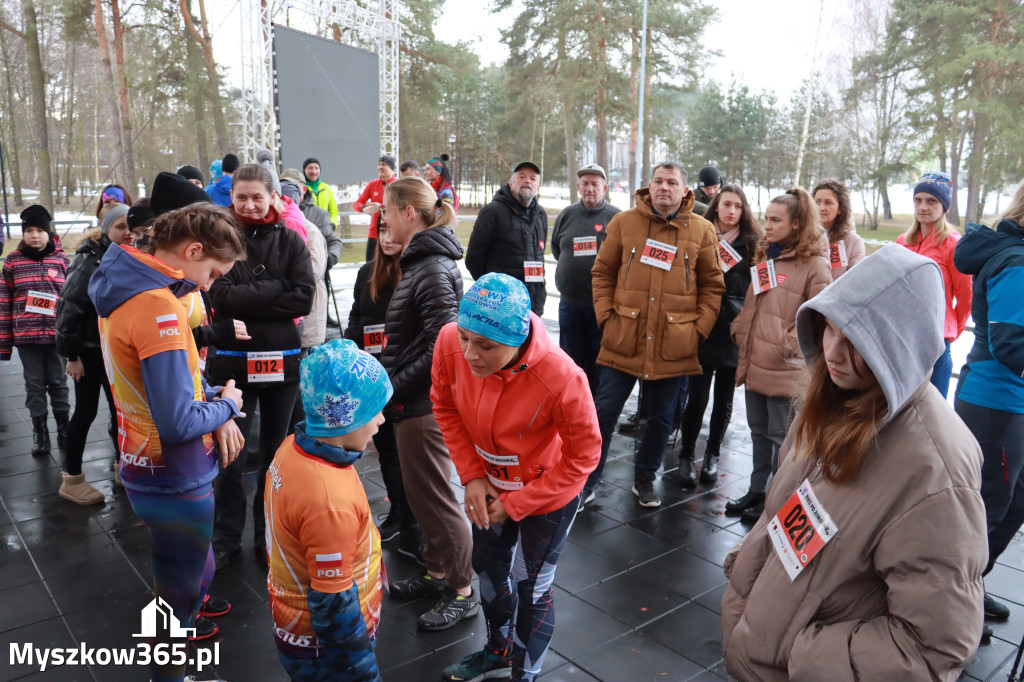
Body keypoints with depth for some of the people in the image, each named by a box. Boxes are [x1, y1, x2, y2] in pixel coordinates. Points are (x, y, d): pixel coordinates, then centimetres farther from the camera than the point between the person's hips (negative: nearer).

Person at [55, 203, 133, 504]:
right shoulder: (90, 260, -16)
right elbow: (70, 307, -18)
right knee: (86, 410, 2)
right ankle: (71, 479, 16)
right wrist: (71, 354, -18)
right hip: (89, 348, -6)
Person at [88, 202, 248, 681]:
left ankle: (185, 619, 56)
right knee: (181, 593, 12)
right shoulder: (159, 309, -30)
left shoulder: (123, 288, 1)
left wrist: (213, 400, -4)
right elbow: (178, 424, -33)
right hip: (175, 483, -10)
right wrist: (225, 405, -13)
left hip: (147, 472, 10)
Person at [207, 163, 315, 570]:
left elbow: (304, 298, -11)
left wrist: (248, 301, -15)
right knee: (229, 456, 6)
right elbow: (221, 297, -16)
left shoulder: (290, 241, 0)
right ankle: (226, 538, 25)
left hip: (282, 361, 1)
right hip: (232, 361, -1)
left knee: (275, 453, 14)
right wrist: (277, 286, -17)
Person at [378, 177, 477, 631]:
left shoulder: (433, 270, -20)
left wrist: (394, 387, -18)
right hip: (413, 402, 10)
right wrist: (389, 380, 9)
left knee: (434, 497, 3)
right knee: (421, 494, 20)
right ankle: (436, 573, 37)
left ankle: (462, 592, 19)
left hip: (423, 405, -10)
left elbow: (442, 346, -25)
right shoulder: (420, 262, 12)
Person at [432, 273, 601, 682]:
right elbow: (445, 407, -6)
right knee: (488, 568, 25)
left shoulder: (562, 378, -39)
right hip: (490, 486, 5)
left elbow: (583, 456, -23)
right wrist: (471, 476, -11)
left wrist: (515, 504, -19)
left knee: (530, 588, 11)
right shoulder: (450, 342, -27)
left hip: (547, 494, -5)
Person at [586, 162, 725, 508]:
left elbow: (713, 285, 7)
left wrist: (699, 328, -2)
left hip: (674, 346, 1)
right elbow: (603, 272, 7)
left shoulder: (701, 230, 4)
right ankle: (586, 483, 19)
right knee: (604, 412, 4)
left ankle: (644, 479, 34)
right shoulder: (624, 222, 3)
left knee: (662, 418, 12)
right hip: (623, 339, -1)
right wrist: (606, 316, -3)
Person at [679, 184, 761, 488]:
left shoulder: (751, 244, 5)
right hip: (703, 331, -2)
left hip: (735, 334, 2)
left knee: (724, 400, 11)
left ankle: (712, 454, 28)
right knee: (697, 398, -2)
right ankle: (686, 457, 15)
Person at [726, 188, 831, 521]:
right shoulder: (764, 256, 13)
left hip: (784, 368, -7)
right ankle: (756, 491, 31)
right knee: (759, 431, 17)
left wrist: (789, 345, -15)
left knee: (780, 435, 5)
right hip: (754, 361, 7)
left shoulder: (814, 264, -10)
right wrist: (739, 329, 9)